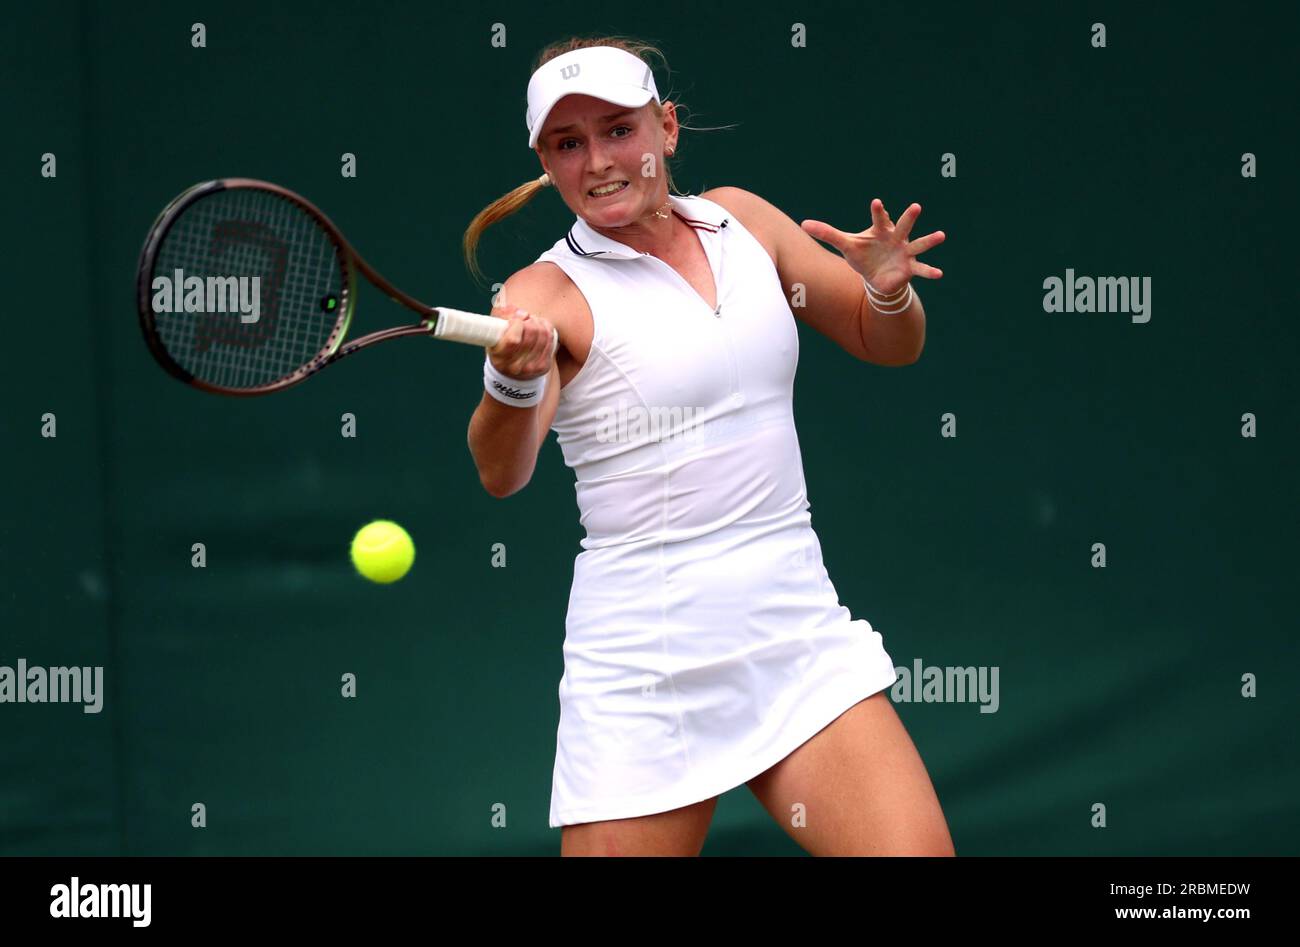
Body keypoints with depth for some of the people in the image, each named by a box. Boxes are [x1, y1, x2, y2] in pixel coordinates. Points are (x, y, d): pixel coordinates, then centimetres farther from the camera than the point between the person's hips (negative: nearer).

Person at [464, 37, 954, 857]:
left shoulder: (741, 221, 9)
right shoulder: (549, 293, -6)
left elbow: (886, 344, 20)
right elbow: (502, 473, -22)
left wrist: (890, 291, -4)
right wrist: (515, 382, -44)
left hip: (798, 628, 3)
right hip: (645, 659, -3)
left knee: (916, 849, -14)